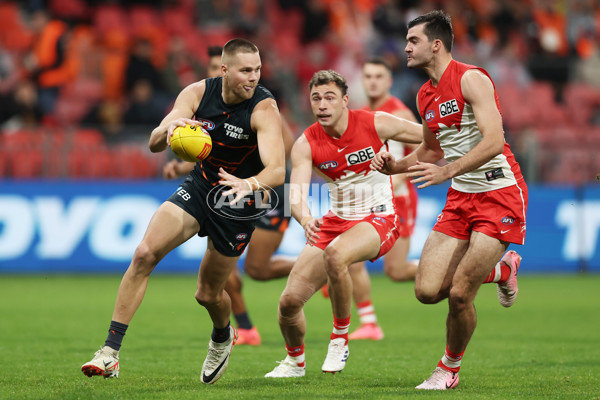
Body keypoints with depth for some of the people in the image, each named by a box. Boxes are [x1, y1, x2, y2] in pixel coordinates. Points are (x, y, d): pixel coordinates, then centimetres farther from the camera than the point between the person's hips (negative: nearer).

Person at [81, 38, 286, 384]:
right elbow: (153, 144, -16)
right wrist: (168, 129, -40)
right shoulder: (198, 93, -11)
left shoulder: (264, 108, -23)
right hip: (199, 187, 3)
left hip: (239, 204, -3)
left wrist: (249, 184, -56)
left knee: (208, 293, 4)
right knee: (145, 253, -17)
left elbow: (277, 170, -35)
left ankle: (223, 338, 43)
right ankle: (111, 352, -16)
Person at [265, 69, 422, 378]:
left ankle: (340, 338, -18)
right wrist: (306, 220, -43)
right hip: (336, 221, 4)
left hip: (377, 218, -4)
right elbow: (296, 195, -22)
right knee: (289, 300, -4)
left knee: (335, 255, -37)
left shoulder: (376, 124, -12)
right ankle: (295, 361, 27)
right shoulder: (306, 145, -8)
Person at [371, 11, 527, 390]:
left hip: (499, 192, -8)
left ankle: (450, 369, 14)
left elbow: (493, 141, -25)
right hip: (461, 198, 8)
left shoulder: (471, 79, -15)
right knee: (428, 290, -3)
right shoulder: (426, 95, 11)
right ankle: (501, 269, 24)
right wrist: (395, 166, 6)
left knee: (459, 295, -11)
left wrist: (447, 171, -35)